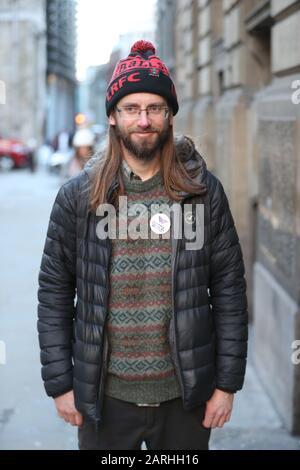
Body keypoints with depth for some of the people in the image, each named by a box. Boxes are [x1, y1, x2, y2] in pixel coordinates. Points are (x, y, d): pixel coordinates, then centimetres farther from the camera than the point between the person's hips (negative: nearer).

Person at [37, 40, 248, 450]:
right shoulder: (77, 196, -3)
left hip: (186, 394, 0)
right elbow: (55, 294, 1)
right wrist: (59, 382, -2)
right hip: (104, 396, 0)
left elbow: (229, 289, -1)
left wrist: (227, 383, -2)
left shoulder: (204, 192, -3)